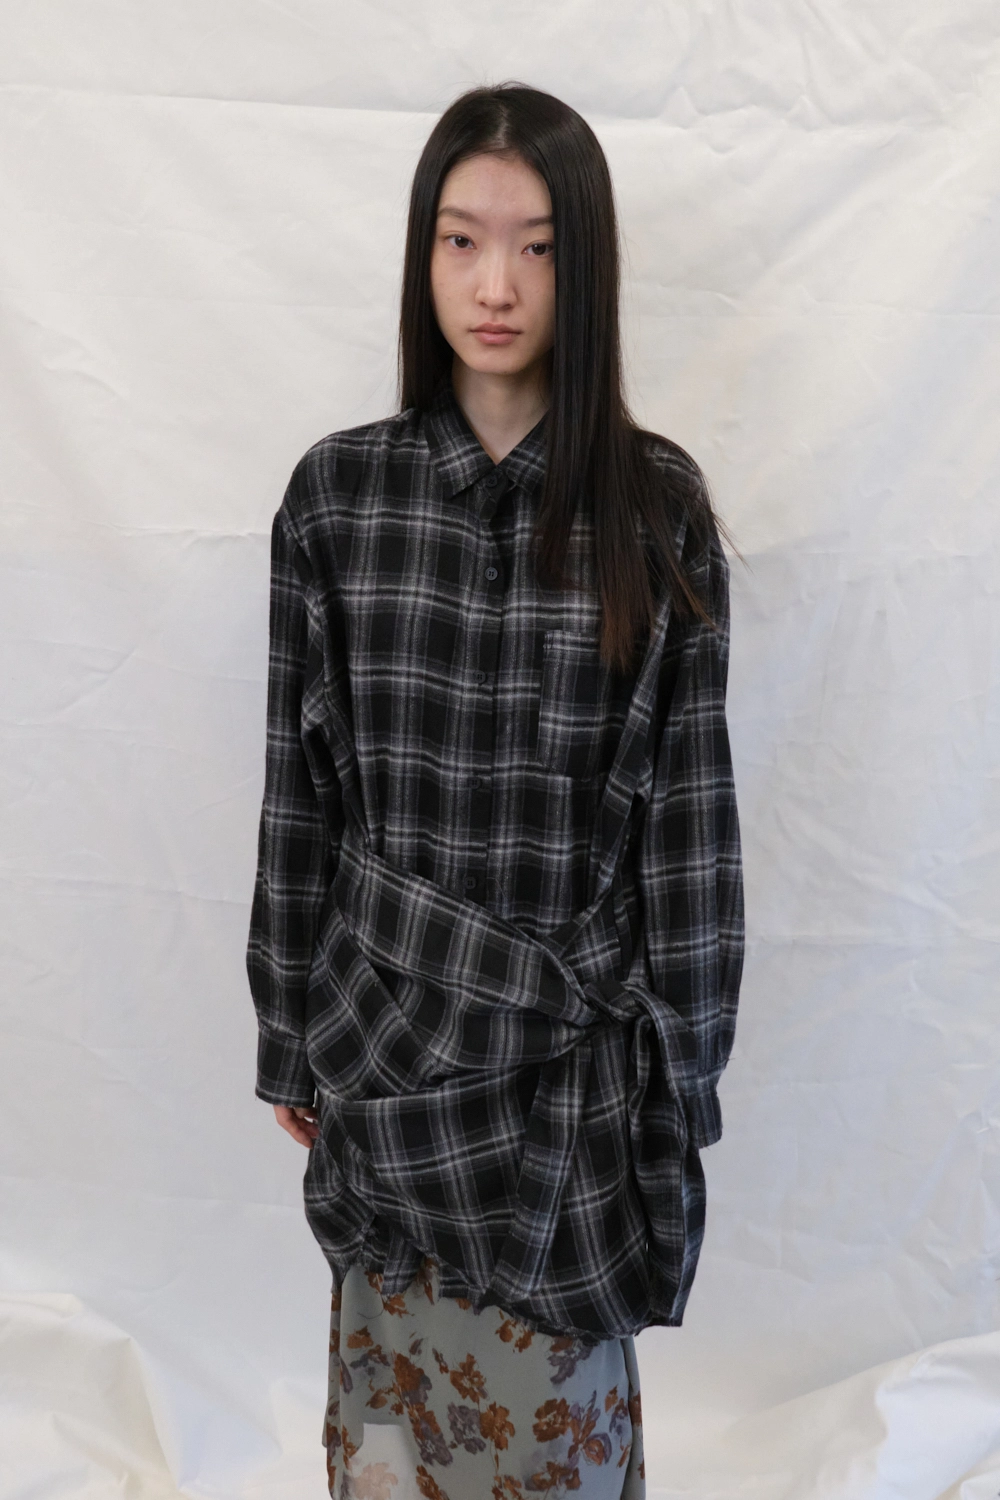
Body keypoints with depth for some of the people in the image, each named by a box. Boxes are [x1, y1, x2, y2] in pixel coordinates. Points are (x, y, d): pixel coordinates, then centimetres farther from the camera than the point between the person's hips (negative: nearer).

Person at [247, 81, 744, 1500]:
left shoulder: (656, 504, -6)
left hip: (580, 1035, -1)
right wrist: (289, 1037, 6)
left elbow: (688, 793, -4)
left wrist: (683, 1064, -2)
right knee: (398, 1363, 16)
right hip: (392, 1018, 1)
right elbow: (298, 785, 2)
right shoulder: (338, 490, -2)